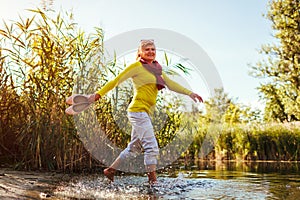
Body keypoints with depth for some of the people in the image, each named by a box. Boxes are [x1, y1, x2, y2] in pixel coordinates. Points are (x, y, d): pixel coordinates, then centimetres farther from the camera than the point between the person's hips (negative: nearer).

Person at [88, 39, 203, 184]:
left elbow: (171, 84, 22)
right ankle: (153, 180, -2)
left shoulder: (156, 68, 17)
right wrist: (98, 94, -9)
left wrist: (189, 93, 17)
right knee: (152, 147, -10)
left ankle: (110, 170, 29)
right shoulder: (137, 66, -4)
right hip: (138, 111, -8)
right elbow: (116, 80, -5)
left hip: (145, 113, 9)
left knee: (133, 148, 16)